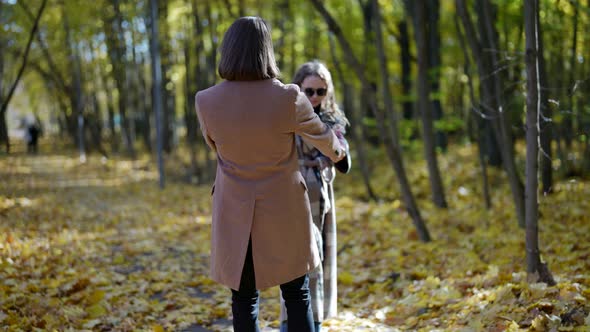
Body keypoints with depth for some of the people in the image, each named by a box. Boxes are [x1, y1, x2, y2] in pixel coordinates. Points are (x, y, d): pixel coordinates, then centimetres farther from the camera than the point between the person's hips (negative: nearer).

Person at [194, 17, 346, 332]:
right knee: (297, 295, 14)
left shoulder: (206, 101, -12)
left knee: (244, 298, 11)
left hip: (235, 214, 1)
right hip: (283, 210, -1)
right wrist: (336, 152, 27)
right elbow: (320, 134, 3)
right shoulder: (288, 98, -17)